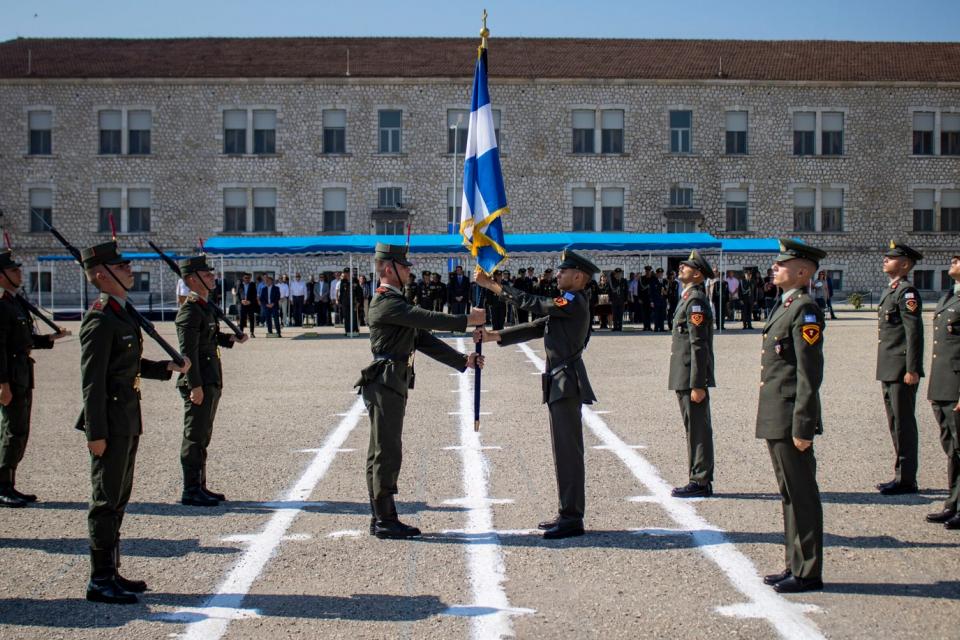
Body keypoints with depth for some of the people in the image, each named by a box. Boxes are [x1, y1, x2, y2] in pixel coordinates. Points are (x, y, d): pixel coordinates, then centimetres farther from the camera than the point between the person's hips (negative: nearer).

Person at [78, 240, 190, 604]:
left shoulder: (122, 313, 14)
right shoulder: (100, 321, -16)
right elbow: (92, 380, -19)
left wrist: (168, 368, 13)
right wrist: (96, 433, -21)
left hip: (127, 421, 10)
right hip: (110, 423, -10)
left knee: (118, 498, 15)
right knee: (106, 500, -3)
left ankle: (110, 572, 24)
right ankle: (100, 581, 4)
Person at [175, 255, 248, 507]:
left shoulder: (205, 306, 15)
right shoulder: (190, 311, -15)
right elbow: (188, 351, -20)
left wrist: (231, 338, 9)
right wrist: (195, 386, -22)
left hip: (210, 382, 10)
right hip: (199, 384, -10)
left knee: (202, 436, 15)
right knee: (194, 438, -3)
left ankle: (200, 487, 23)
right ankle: (190, 491, 3)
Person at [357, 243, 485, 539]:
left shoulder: (396, 302, 20)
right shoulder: (385, 303, -13)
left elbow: (424, 339, 17)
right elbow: (428, 319, -22)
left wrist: (463, 360, 10)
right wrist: (467, 320, -15)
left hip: (392, 387, 10)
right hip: (385, 384, -10)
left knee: (382, 453, 12)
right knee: (387, 452, -7)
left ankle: (381, 519, 17)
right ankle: (385, 520, -3)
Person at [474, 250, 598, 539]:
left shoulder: (574, 303, -12)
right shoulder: (567, 305, 19)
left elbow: (532, 303, -16)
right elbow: (535, 328, 18)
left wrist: (493, 286, -9)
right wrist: (492, 336, 12)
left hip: (567, 383, -11)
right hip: (562, 385, 11)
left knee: (568, 450, -9)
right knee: (566, 450, 14)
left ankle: (572, 518, -6)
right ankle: (568, 513, 21)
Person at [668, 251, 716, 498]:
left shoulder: (695, 300, -15)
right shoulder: (689, 298, 17)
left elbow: (699, 345, -20)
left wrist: (697, 385, -22)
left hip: (691, 377, -10)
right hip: (686, 377, 10)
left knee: (697, 429, -5)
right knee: (696, 429, 13)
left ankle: (700, 482, 0)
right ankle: (700, 480, 20)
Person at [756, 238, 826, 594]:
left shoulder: (805, 309, -14)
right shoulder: (785, 306, 16)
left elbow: (810, 374, -19)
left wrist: (802, 427, -21)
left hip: (791, 421, -10)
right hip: (776, 420, 10)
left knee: (802, 496, -1)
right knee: (790, 495, 16)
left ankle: (808, 573, 7)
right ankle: (795, 565, 25)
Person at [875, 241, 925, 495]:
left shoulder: (907, 292, -13)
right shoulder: (890, 292, 16)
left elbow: (914, 332, -19)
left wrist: (912, 370, -22)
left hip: (901, 370, -10)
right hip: (888, 369, 10)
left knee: (904, 424, -3)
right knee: (896, 425, 15)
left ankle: (906, 480, 3)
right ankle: (901, 476, 24)